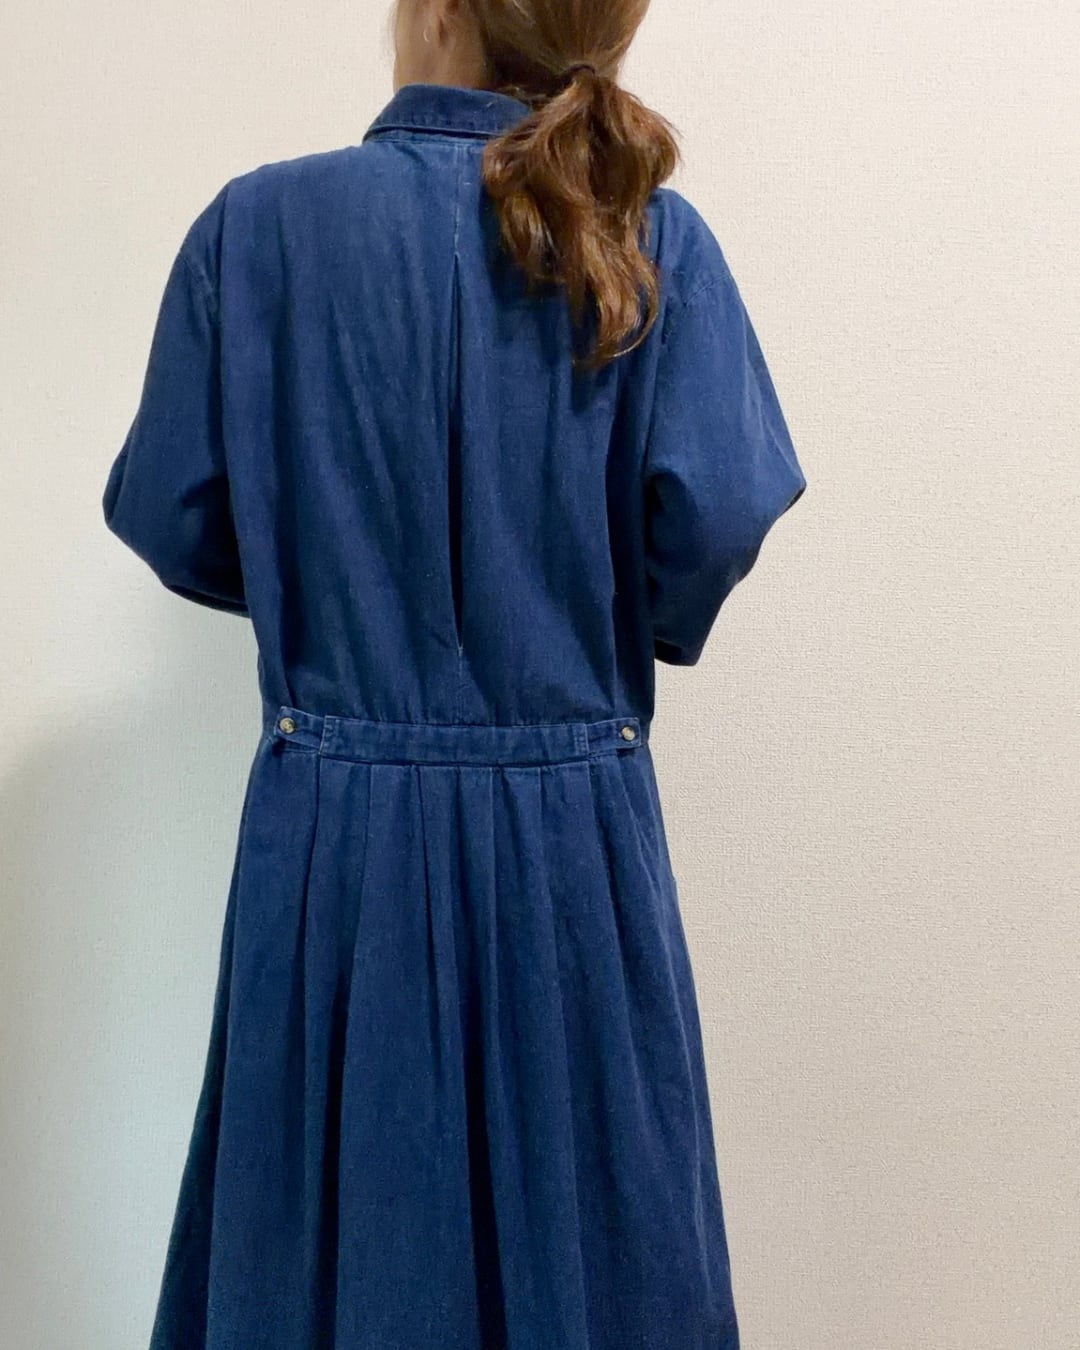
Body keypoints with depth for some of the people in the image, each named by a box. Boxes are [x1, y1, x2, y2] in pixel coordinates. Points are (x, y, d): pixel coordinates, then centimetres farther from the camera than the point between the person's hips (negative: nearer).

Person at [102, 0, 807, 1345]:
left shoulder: (257, 222, -3)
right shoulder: (652, 239, -3)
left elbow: (171, 519, -2)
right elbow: (717, 514, -11)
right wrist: (606, 633, 9)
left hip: (332, 831, 0)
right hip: (575, 832, 1)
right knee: (592, 1231, 19)